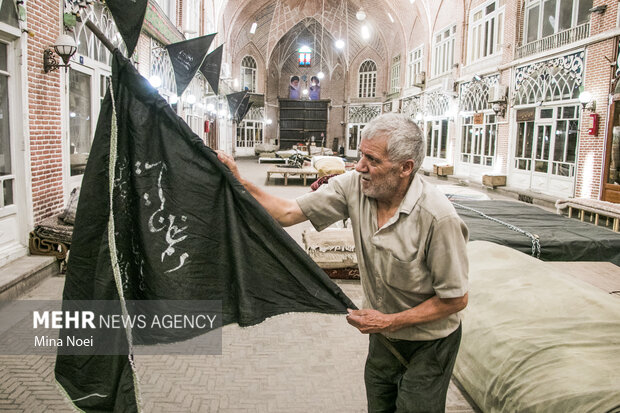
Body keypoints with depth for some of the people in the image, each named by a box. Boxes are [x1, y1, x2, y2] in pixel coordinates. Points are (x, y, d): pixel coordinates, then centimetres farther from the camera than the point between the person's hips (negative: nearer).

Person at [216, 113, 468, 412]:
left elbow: (456, 299, -21)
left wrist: (389, 322, -20)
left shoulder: (438, 217, -31)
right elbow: (288, 213, -11)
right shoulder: (354, 186, -15)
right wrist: (239, 183, -21)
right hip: (383, 336, 5)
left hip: (428, 345, -5)